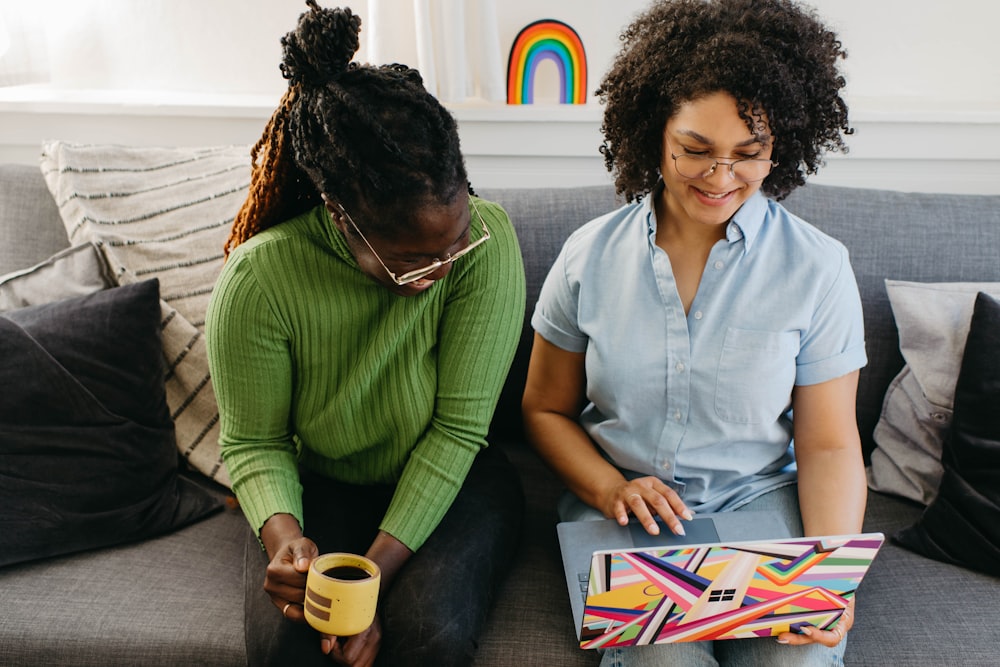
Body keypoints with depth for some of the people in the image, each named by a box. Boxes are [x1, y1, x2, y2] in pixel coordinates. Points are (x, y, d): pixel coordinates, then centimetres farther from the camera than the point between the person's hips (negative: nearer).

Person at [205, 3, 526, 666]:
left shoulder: (487, 238, -24)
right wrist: (282, 535, -28)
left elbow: (458, 428, -20)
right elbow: (253, 443, -7)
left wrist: (373, 577, -25)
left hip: (451, 482, 0)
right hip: (320, 487, 1)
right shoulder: (259, 277, -21)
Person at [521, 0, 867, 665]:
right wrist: (611, 488, -12)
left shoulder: (818, 267, -3)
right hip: (619, 506, 0)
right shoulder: (591, 255, -1)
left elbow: (828, 445, -1)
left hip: (764, 504, 1)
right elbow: (546, 410, 7)